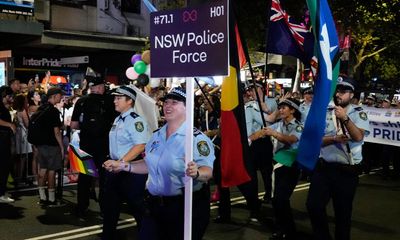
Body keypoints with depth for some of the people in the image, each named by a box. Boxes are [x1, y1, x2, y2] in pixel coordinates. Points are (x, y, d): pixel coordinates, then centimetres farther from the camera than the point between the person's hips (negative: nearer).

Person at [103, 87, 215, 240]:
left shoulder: (197, 138, -15)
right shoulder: (157, 135, 8)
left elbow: (207, 171, -24)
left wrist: (196, 173, -45)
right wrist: (123, 166, 12)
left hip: (186, 207, -7)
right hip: (155, 205, 7)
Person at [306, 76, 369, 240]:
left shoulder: (359, 113, -1)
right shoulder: (325, 113, 5)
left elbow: (358, 137, -17)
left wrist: (345, 118, -27)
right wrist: (335, 138, -16)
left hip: (347, 170, -2)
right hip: (323, 167, 2)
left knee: (343, 212, 9)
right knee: (314, 206, 0)